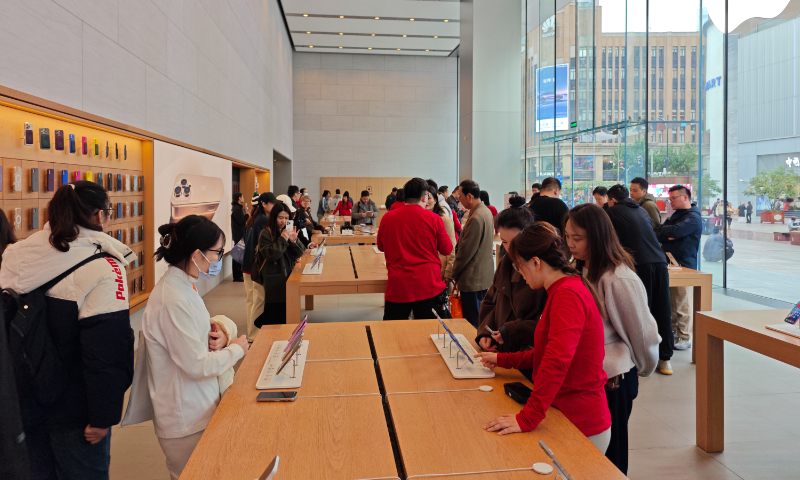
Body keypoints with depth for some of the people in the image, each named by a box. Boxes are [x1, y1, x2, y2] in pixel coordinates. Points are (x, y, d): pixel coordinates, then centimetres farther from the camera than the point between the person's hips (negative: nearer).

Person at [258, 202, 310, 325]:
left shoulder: (289, 231, 9)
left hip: (288, 275, 5)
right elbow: (270, 254, -16)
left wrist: (294, 240, -13)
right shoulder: (266, 233, -7)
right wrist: (282, 239, -18)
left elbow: (300, 253, 6)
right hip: (274, 281, -5)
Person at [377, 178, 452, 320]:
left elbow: (381, 247, 17)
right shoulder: (433, 219, -6)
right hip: (428, 286, -1)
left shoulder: (388, 218, 0)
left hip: (397, 286, 2)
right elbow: (447, 250, 3)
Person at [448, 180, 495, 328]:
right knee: (482, 320, 19)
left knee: (472, 322, -2)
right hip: (485, 275, 10)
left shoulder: (476, 218, -23)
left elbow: (466, 250, -20)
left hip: (473, 278, -10)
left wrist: (454, 273, -5)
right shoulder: (486, 212, 9)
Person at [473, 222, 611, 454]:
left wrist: (527, 418, -34)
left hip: (582, 426, -9)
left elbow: (557, 361, -33)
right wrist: (502, 360, 19)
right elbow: (546, 354, 21)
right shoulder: (564, 290, 12)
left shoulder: (568, 295, -21)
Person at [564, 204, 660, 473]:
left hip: (613, 380, -8)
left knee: (609, 459, 9)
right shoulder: (582, 271, 5)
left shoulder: (619, 280, -21)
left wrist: (643, 370, 3)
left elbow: (643, 333, -12)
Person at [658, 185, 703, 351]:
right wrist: (668, 235, -11)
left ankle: (684, 337, 3)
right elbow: (660, 235, 11)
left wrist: (664, 230, -6)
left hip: (684, 266, -8)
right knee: (668, 302, 10)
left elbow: (676, 231, -25)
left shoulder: (693, 217, -8)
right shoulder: (675, 215, 20)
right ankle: (670, 332, 20)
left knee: (681, 304, -5)